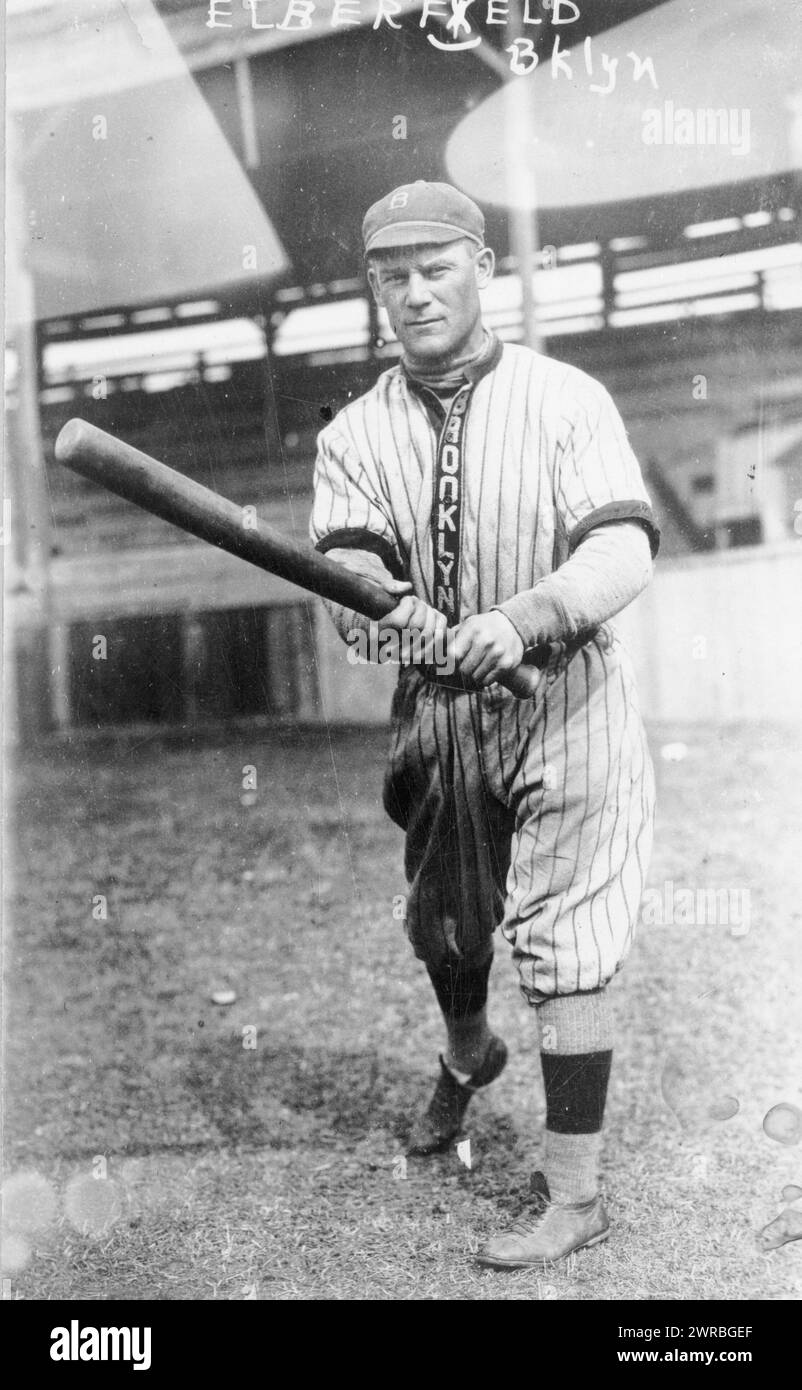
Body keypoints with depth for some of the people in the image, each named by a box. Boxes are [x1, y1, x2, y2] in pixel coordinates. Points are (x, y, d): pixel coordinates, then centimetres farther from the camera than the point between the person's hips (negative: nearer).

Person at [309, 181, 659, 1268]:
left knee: (565, 952, -6)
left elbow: (625, 552, -22)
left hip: (562, 702, -4)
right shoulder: (356, 432, 1)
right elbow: (346, 562, -15)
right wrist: (373, 602, -39)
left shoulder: (566, 400, -10)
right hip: (437, 709, 5)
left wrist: (519, 619, -41)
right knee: (442, 922, 22)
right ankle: (468, 1055, 53)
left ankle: (574, 1195, 5)